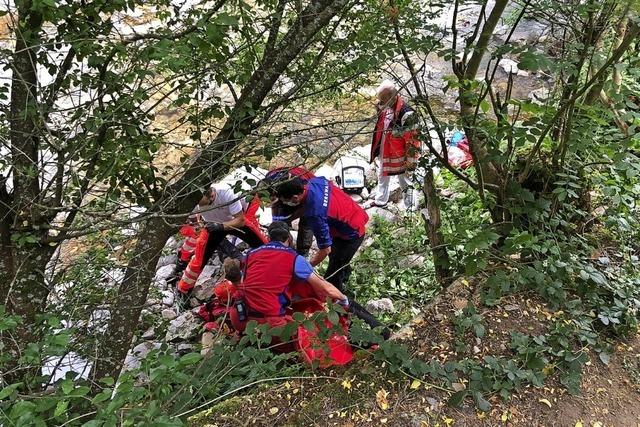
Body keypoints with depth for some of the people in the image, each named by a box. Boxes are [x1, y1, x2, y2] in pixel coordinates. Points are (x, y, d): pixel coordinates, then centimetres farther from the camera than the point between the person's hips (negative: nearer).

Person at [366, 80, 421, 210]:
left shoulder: (406, 114, -31)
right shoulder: (386, 108, -6)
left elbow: (413, 141, -25)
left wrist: (411, 163, -20)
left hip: (399, 157, -8)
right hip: (384, 153, 8)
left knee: (405, 182, 9)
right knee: (382, 177, 28)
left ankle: (411, 208, 27)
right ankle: (380, 200, 52)